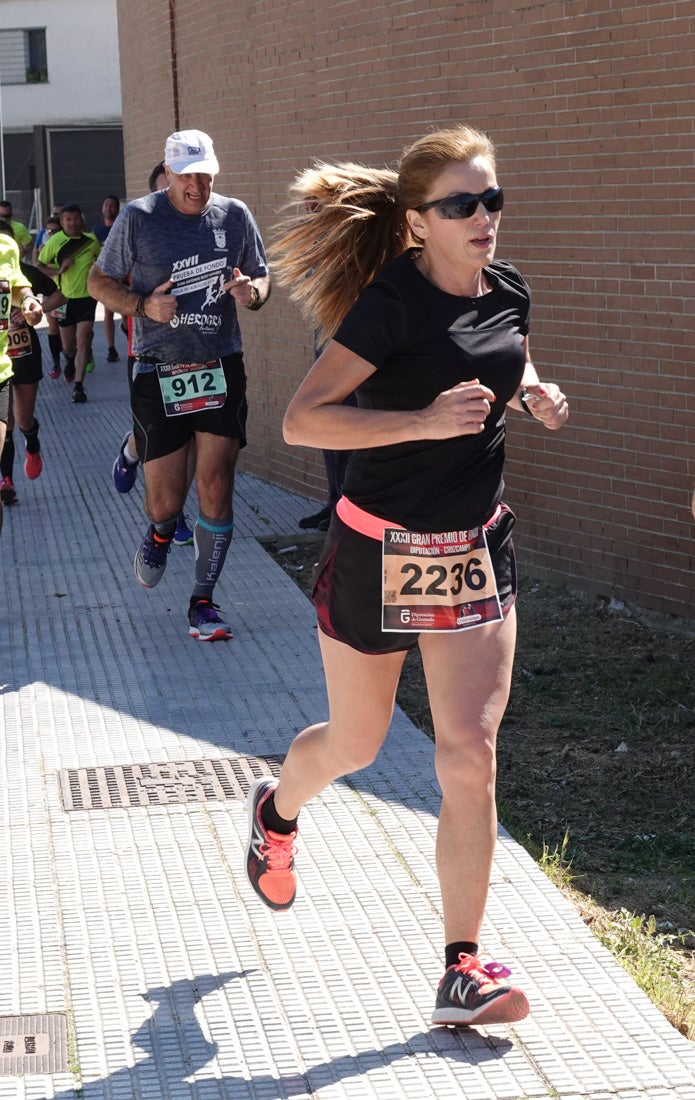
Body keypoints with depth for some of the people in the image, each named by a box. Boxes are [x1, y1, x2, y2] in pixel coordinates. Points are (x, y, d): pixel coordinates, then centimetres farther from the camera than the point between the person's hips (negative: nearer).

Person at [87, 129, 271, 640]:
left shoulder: (235, 216, 4)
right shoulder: (138, 218, -3)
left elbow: (262, 277, 15)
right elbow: (100, 281, 4)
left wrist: (252, 291, -9)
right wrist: (143, 305, -15)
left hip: (221, 369, 2)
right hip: (159, 374, -2)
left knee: (216, 489, -3)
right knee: (166, 502, 1)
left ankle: (204, 601, 11)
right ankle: (160, 534, 40)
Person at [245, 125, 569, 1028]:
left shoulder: (508, 291, 2)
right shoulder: (393, 302, -19)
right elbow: (302, 419, -25)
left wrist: (533, 392, 3)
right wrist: (423, 421, -34)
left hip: (477, 548, 5)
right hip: (381, 553, -4)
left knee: (470, 752, -4)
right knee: (355, 744, 14)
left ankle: (463, 971, 4)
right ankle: (277, 810, 50)